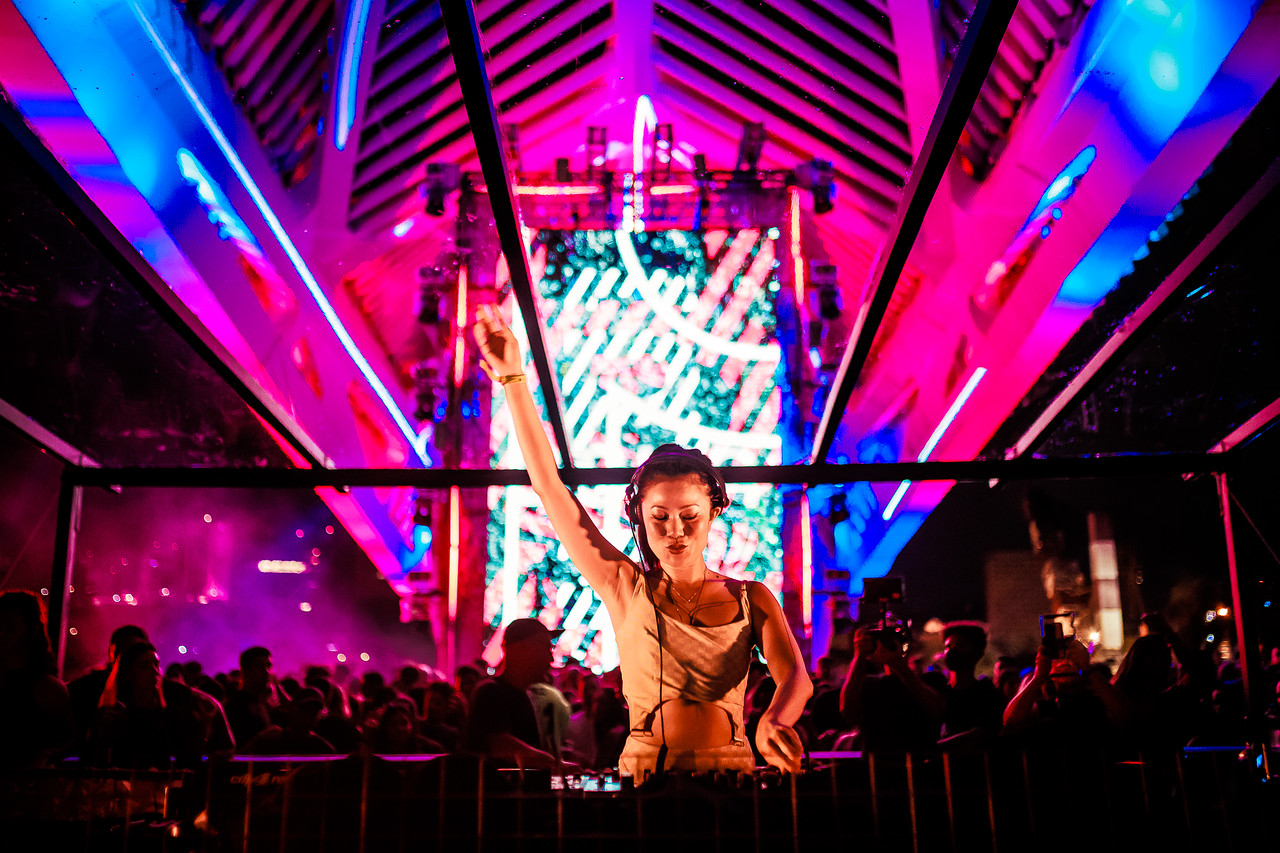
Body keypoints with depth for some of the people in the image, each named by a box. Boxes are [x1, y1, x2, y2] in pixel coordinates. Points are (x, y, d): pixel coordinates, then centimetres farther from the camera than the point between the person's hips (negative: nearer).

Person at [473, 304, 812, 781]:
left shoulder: (751, 598, 9)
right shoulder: (627, 588, 6)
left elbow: (794, 675, -5)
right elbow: (550, 488, 3)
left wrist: (774, 721, -30)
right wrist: (513, 378, 1)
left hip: (729, 782, 0)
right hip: (642, 780, 1)